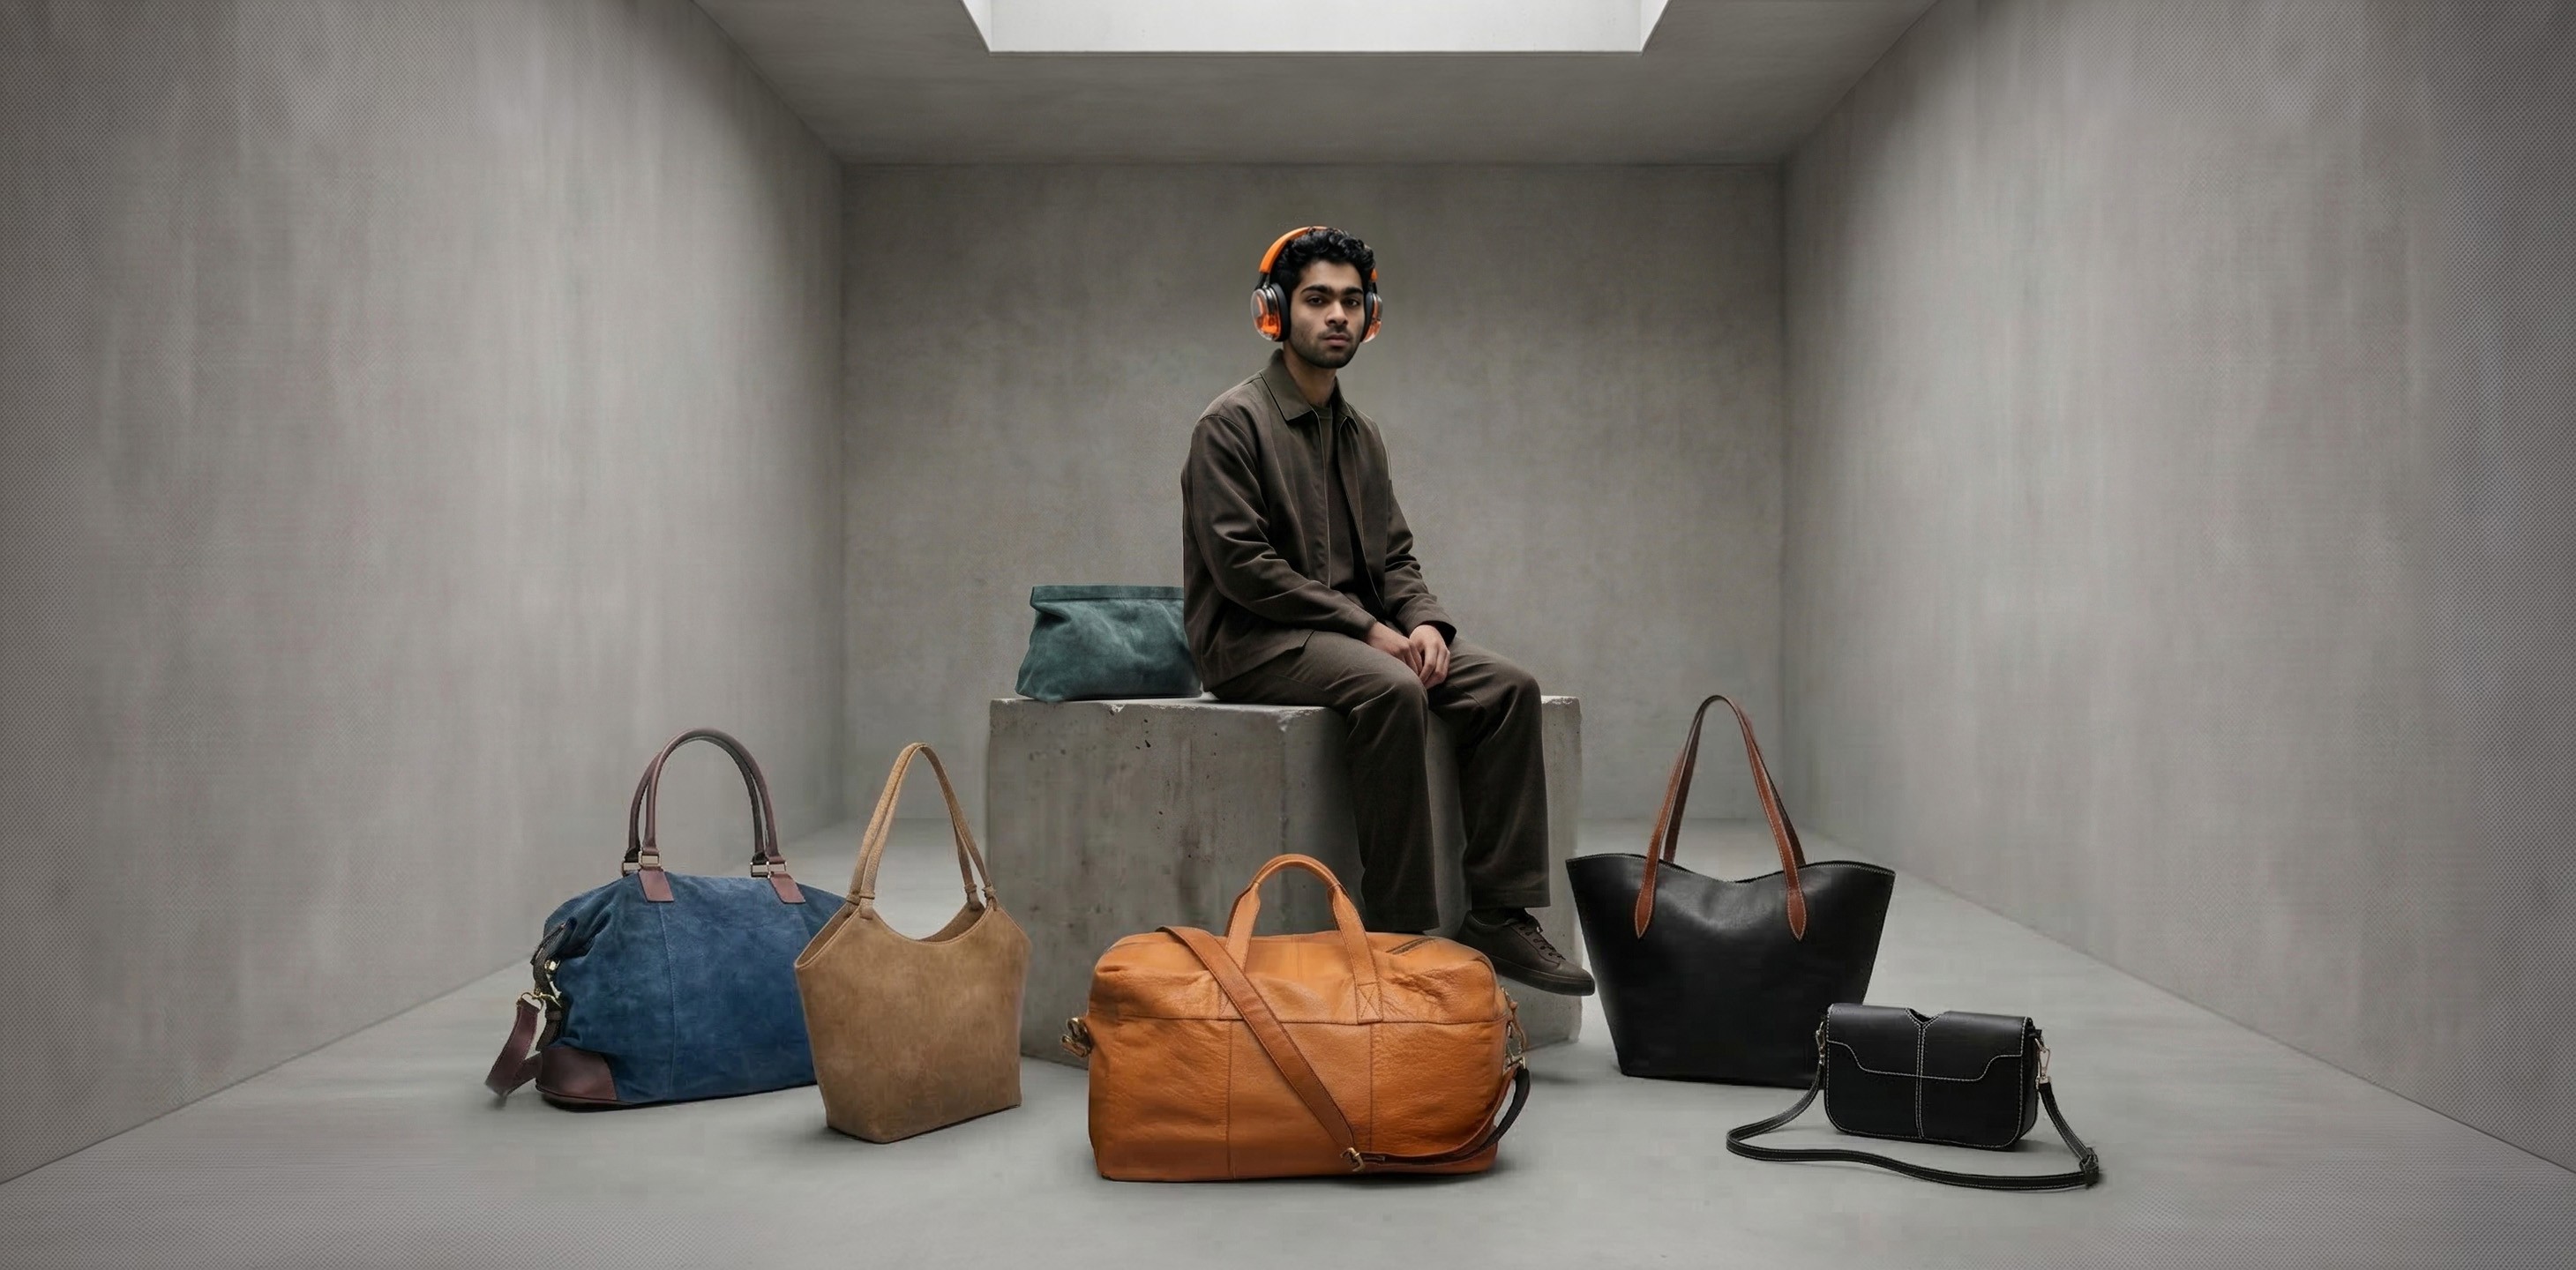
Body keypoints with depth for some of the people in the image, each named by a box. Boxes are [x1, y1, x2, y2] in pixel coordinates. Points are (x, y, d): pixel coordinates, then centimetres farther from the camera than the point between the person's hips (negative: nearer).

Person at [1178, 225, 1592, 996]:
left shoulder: (1359, 435, 18)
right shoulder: (1233, 423, -7)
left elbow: (1394, 556, 17)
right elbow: (1241, 564, -15)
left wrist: (1424, 622, -6)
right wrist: (1366, 625, -17)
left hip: (1351, 636, 8)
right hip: (1251, 640, -7)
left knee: (1507, 687, -12)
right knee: (1392, 690, -36)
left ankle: (1498, 916, -13)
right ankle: (1401, 932, -29)